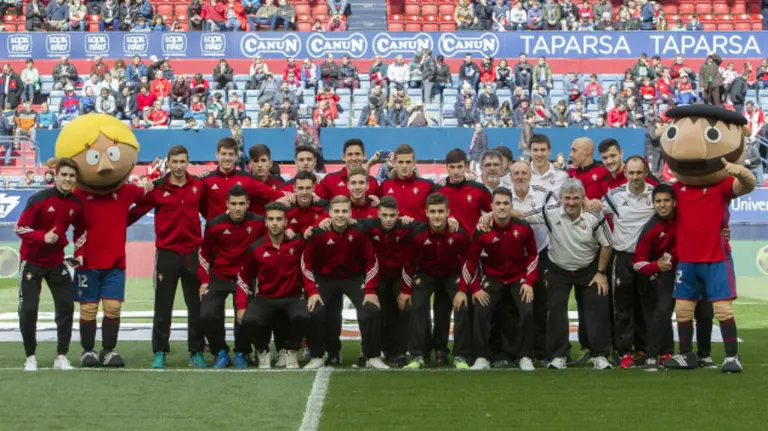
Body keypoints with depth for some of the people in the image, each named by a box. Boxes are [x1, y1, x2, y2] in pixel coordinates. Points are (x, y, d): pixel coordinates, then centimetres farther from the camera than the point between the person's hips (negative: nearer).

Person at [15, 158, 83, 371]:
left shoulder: (77, 204, -5)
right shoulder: (38, 199, -19)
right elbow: (20, 228, -17)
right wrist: (42, 236, -32)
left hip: (56, 262, 4)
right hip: (32, 261, -4)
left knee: (66, 307, 1)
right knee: (28, 309, -6)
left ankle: (61, 357, 10)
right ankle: (30, 357, 8)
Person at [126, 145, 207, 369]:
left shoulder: (199, 185, 2)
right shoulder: (157, 188, -5)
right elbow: (136, 211, -3)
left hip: (192, 252, 2)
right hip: (167, 253, -2)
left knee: (196, 305, 7)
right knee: (163, 306, 3)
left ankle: (196, 353, 15)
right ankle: (160, 353, 10)